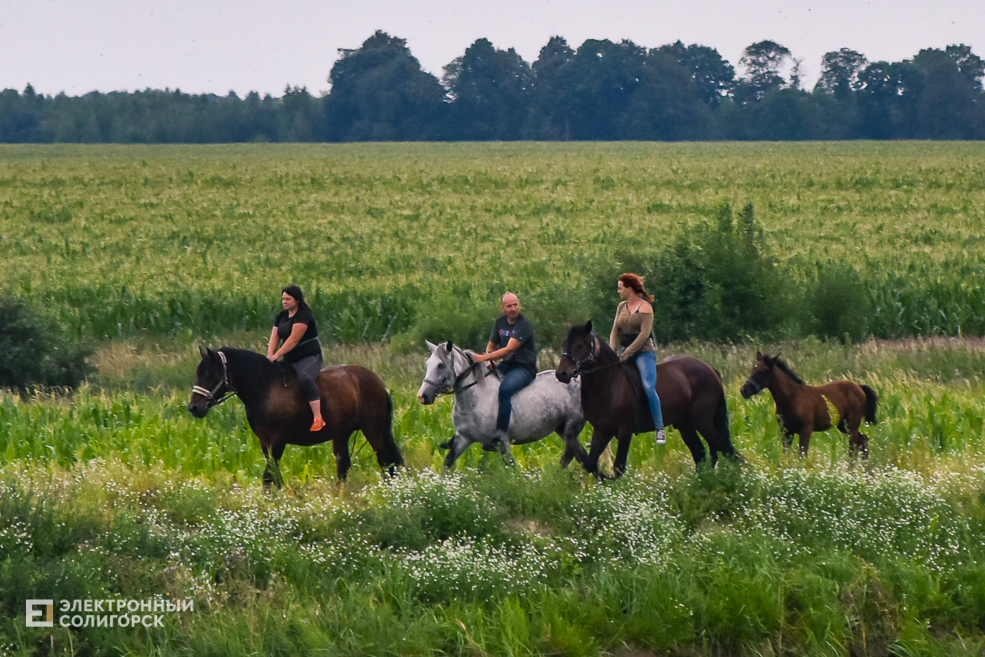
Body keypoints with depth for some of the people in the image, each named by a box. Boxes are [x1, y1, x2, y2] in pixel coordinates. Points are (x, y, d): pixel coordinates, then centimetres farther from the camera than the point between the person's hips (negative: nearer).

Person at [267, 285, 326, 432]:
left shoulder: (304, 315, -13)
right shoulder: (281, 316, 13)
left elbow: (294, 339, -21)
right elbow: (275, 337, 5)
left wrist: (277, 355, -24)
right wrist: (269, 356, -13)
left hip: (309, 358, -10)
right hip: (290, 360, 10)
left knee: (304, 378, -37)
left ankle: (318, 418, -42)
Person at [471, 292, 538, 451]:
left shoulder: (524, 324, -16)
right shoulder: (501, 322, 9)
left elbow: (509, 349, -24)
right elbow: (492, 345, 19)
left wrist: (484, 358, -30)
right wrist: (488, 357, -5)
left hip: (524, 368, -8)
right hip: (506, 366, 8)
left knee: (504, 390, -35)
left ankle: (502, 435, -34)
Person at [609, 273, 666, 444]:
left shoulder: (645, 307, -7)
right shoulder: (622, 307, 13)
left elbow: (644, 334, -15)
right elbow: (615, 331, 13)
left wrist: (627, 353, -18)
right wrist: (613, 351, -4)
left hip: (644, 352, -7)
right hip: (626, 355, 7)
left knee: (648, 387, -26)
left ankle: (660, 430, -23)